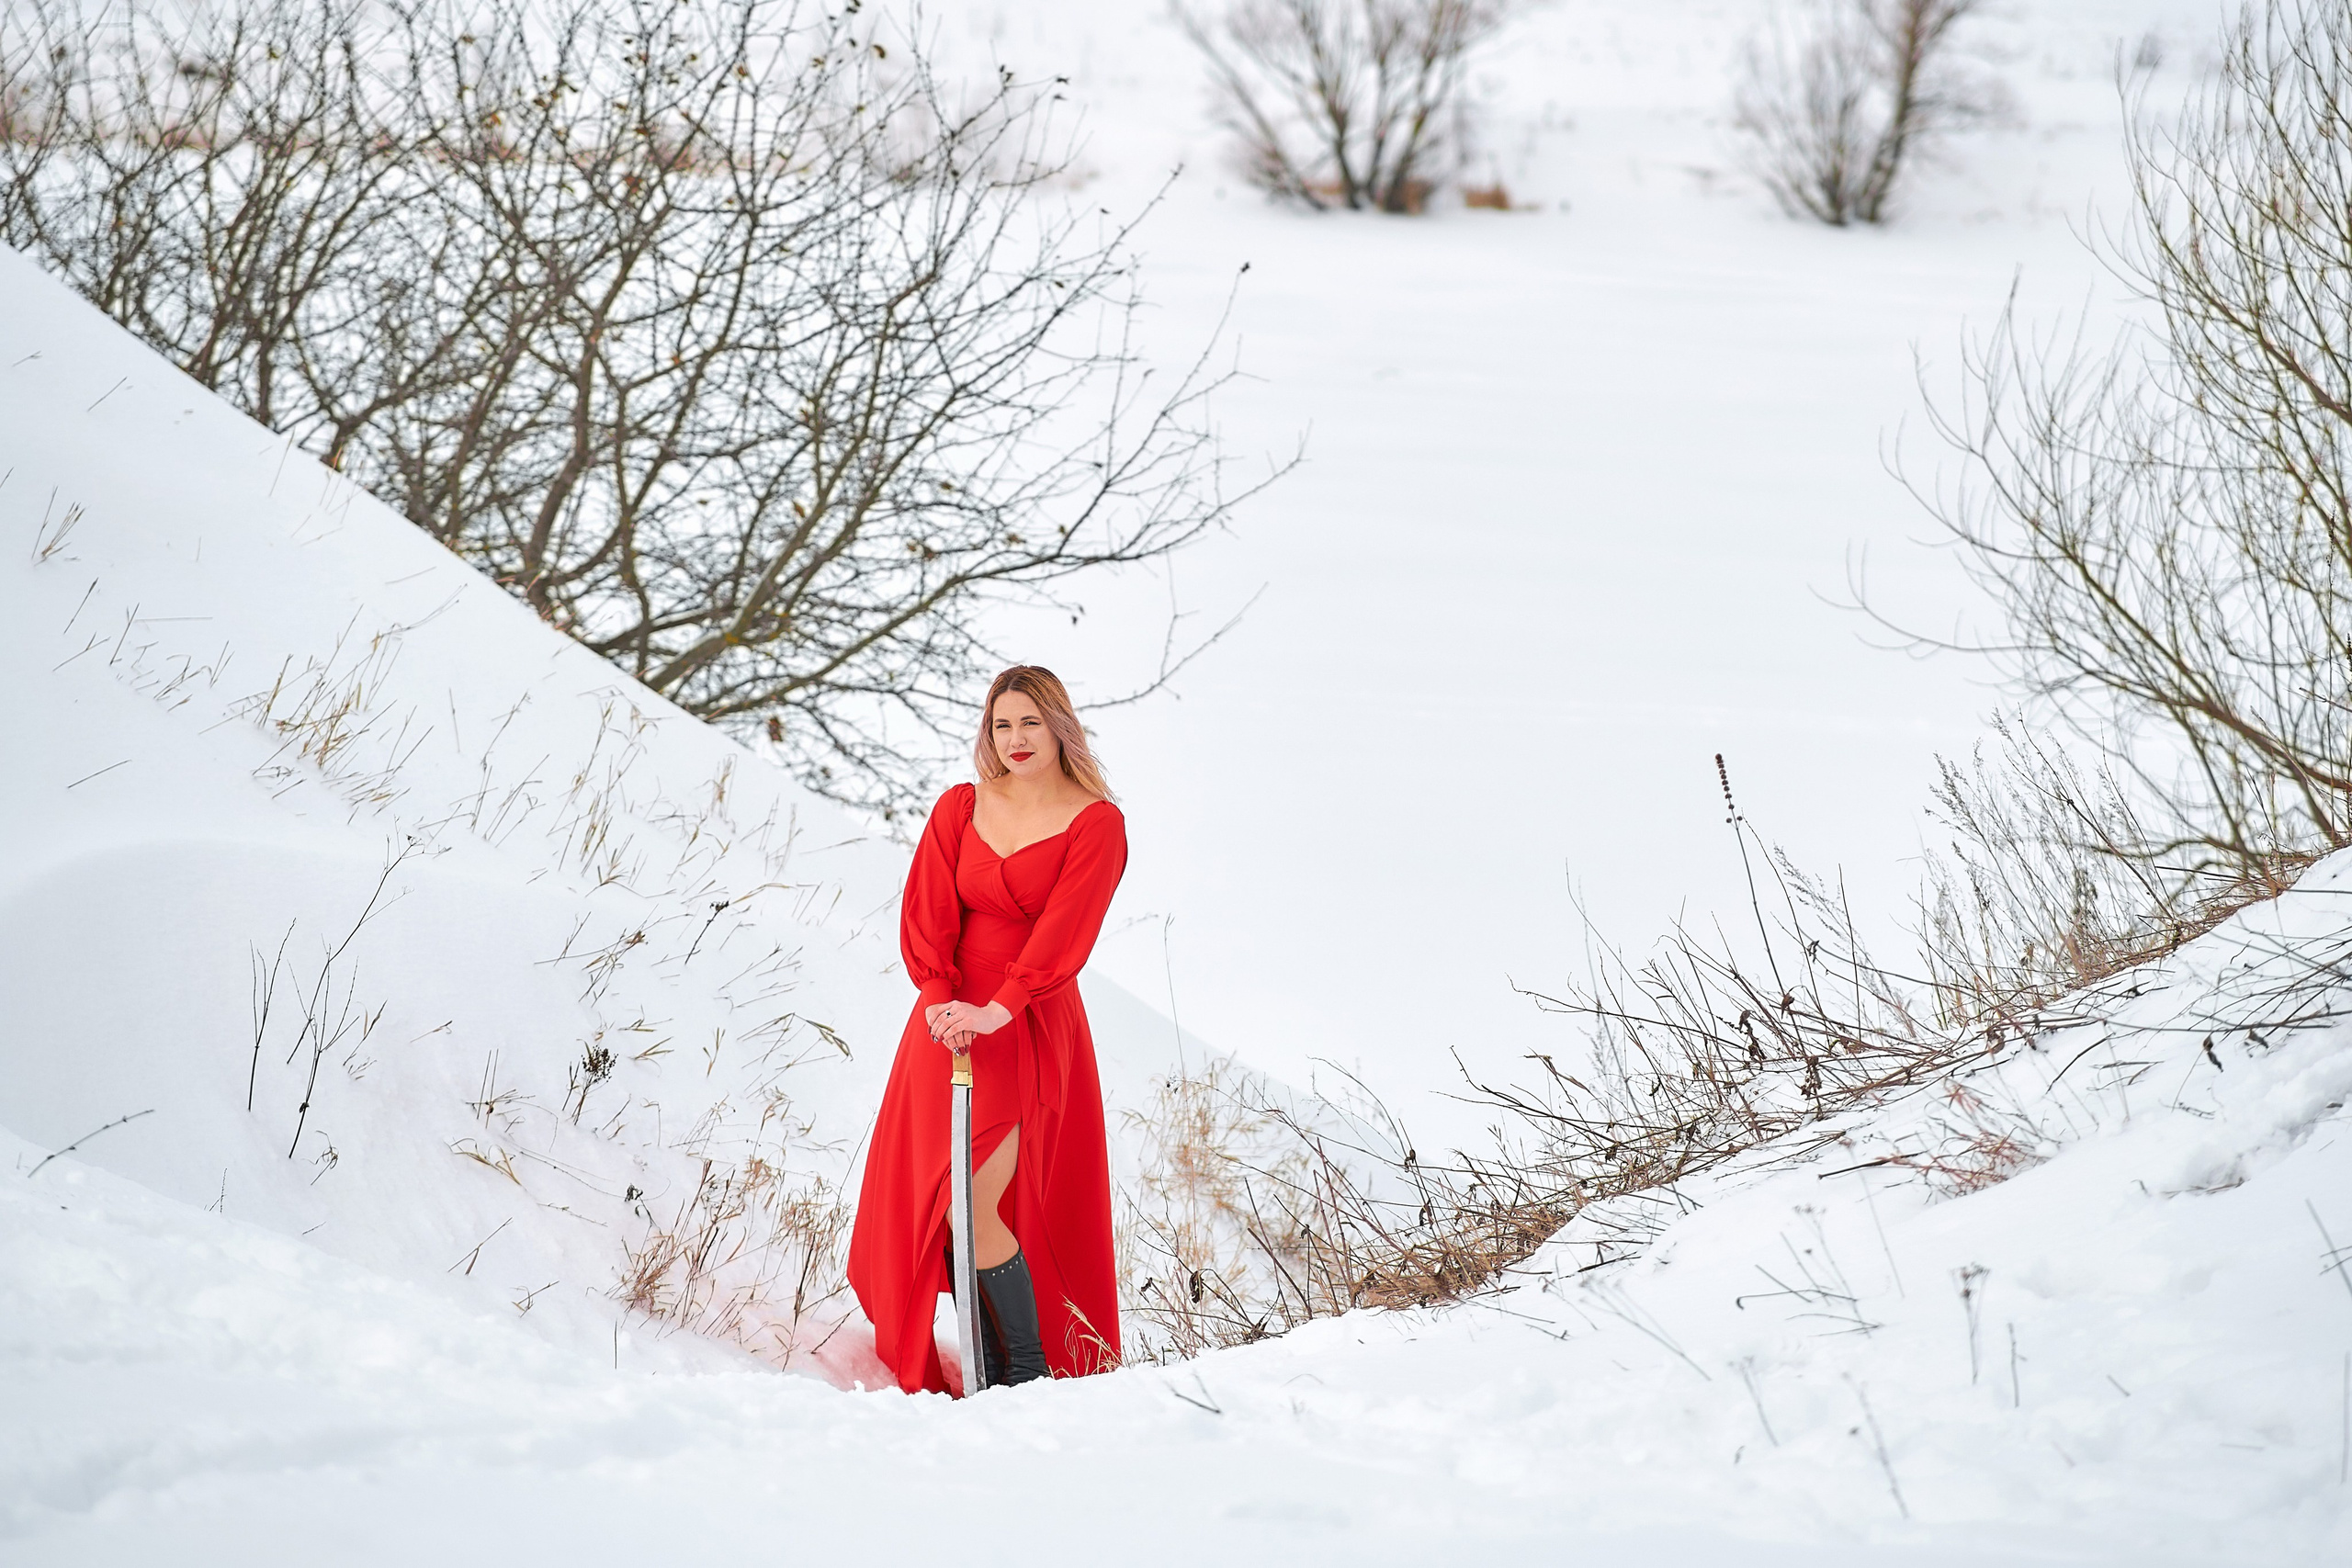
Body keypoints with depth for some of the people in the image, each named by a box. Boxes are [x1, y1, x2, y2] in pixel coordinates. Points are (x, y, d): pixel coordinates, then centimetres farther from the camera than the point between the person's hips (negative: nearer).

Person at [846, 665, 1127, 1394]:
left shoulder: (1095, 824, -5)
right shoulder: (960, 808, 7)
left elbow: (1063, 935, -16)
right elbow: (926, 912, 0)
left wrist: (994, 1012, -27)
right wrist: (939, 1000, -17)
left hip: (1029, 1029, -5)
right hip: (948, 1021, 5)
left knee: (972, 1206, -14)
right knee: (929, 1201, 2)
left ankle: (1031, 1373, -1)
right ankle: (988, 1370, 12)